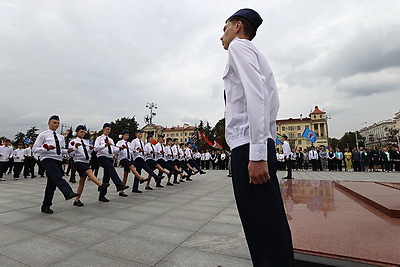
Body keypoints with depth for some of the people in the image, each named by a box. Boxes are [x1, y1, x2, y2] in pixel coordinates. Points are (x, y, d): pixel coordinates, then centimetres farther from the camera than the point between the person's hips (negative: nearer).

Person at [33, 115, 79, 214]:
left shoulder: (60, 137, 19)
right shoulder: (43, 135, 4)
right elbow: (35, 149, -1)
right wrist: (47, 148, -18)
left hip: (58, 160, 6)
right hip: (47, 159, -6)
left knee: (52, 183, 8)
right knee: (57, 176, -30)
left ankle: (46, 206, 18)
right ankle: (68, 193, -49)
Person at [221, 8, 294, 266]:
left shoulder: (239, 45, 3)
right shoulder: (258, 56, 28)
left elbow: (254, 95, -15)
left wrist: (256, 153, -21)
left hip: (248, 145, -10)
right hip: (262, 144, 10)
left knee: (263, 229, -4)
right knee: (271, 225, 14)